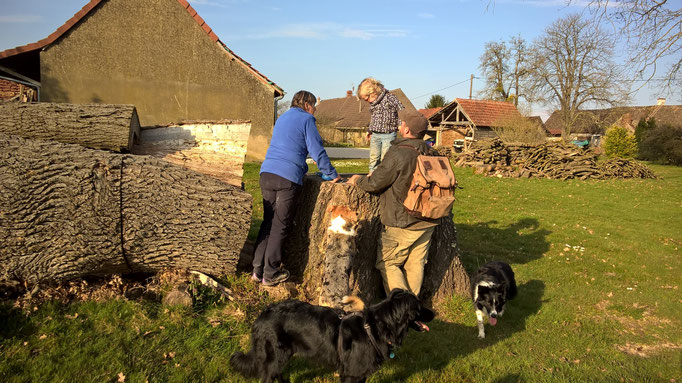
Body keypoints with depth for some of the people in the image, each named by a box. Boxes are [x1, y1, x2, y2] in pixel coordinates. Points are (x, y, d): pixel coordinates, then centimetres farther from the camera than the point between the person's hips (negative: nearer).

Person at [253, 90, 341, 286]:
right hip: (288, 177, -7)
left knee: (268, 222, 14)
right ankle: (270, 274, 6)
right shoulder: (306, 119, 1)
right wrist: (332, 175, 5)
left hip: (267, 173, 7)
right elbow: (317, 151, -5)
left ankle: (258, 270, 15)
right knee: (280, 226, 0)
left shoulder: (282, 118, 24)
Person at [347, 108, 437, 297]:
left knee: (387, 263, 7)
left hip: (403, 223, -7)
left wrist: (358, 180, 7)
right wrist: (375, 175, 22)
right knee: (415, 265, 15)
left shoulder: (398, 153, -20)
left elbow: (375, 183, -15)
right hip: (427, 222, 7)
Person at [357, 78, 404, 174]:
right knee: (374, 158, 7)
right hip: (375, 135, 6)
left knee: (385, 158, -6)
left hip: (388, 134, -6)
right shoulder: (372, 103, 11)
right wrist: (369, 130, 23)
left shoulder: (390, 98, -10)